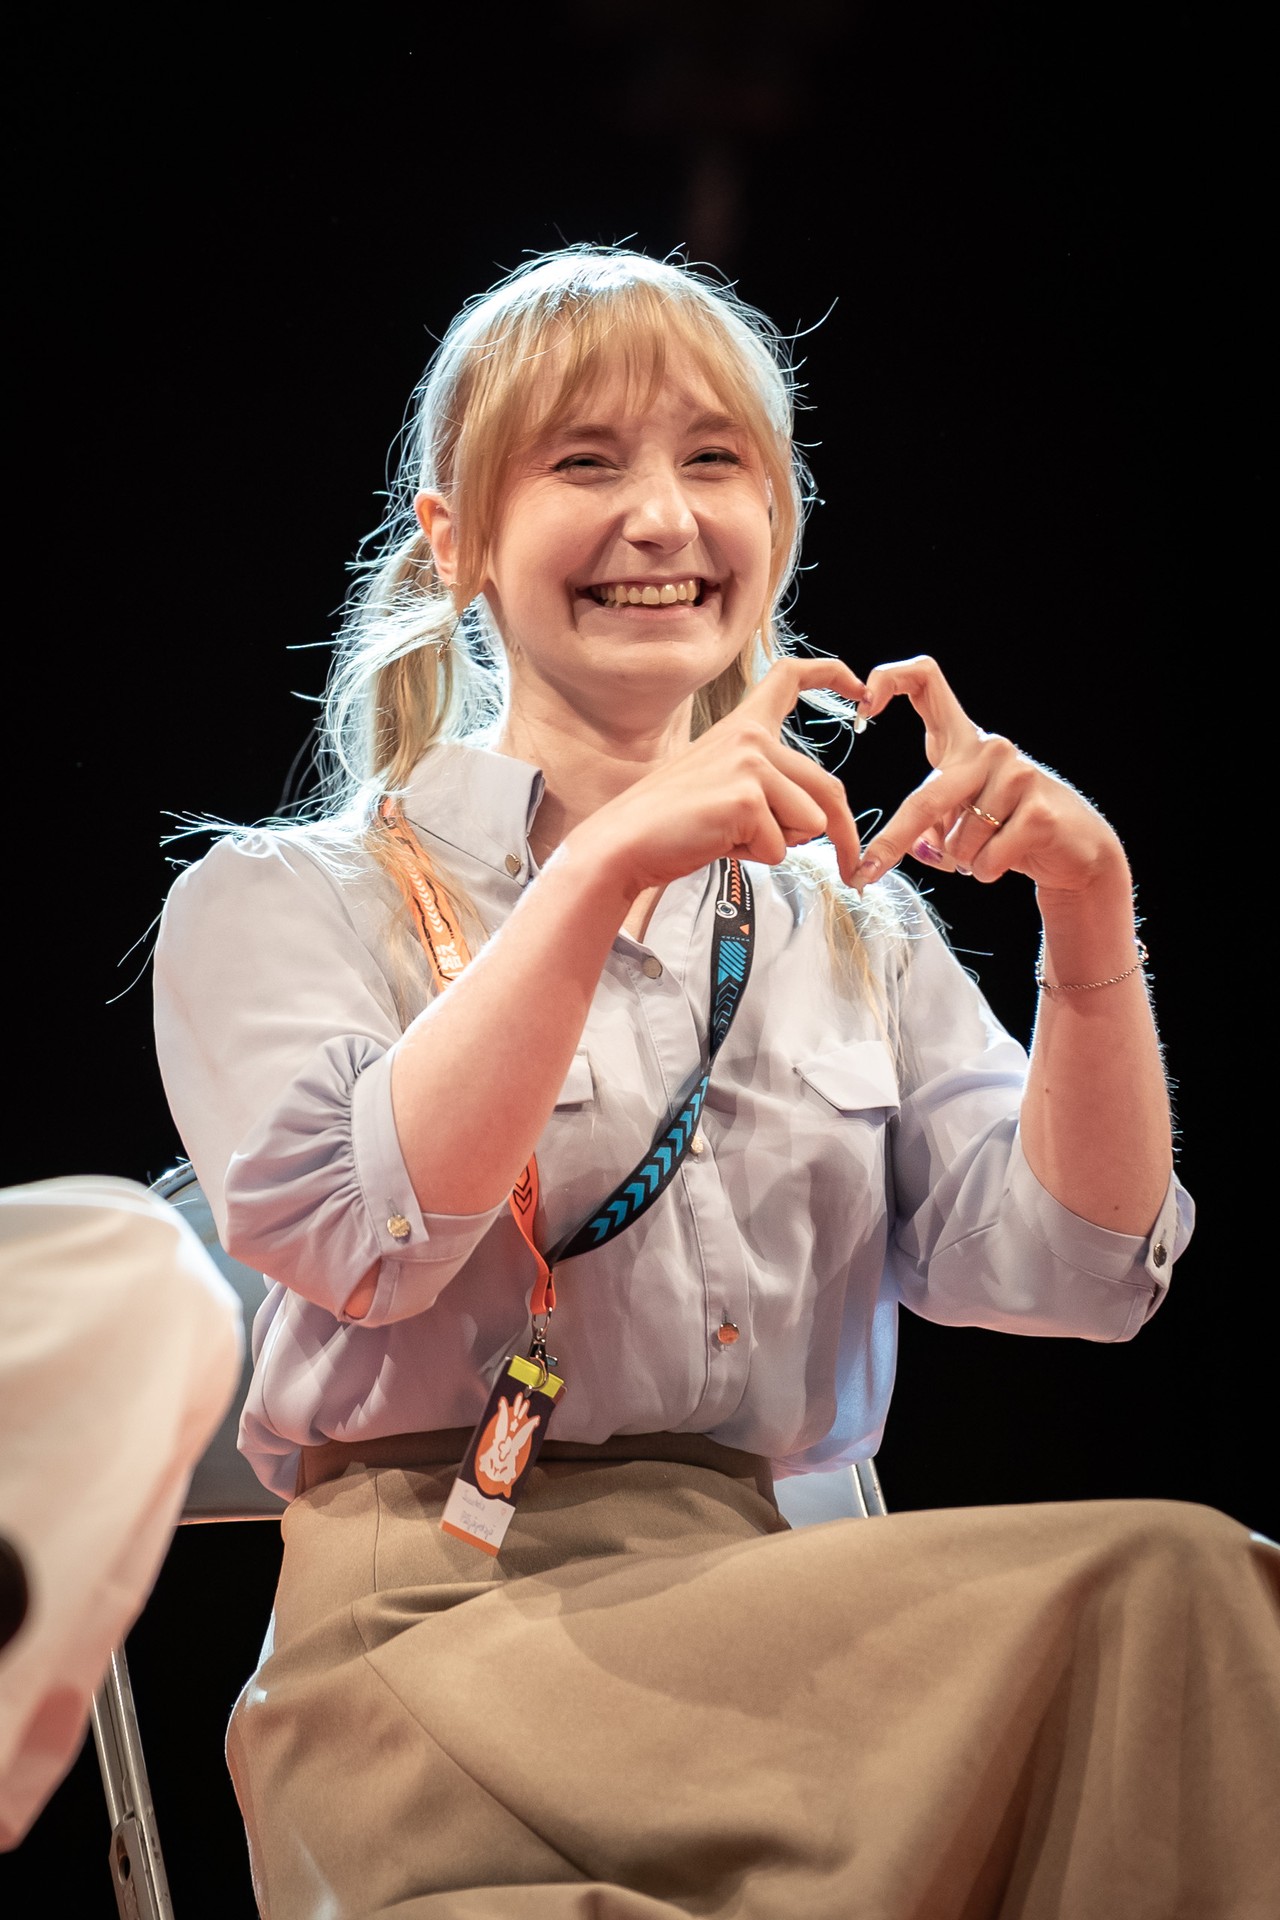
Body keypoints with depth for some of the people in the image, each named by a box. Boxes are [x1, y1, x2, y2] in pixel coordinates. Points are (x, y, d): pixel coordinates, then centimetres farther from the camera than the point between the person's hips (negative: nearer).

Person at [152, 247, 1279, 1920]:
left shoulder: (847, 918, 22)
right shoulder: (282, 901, 9)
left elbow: (1070, 1266, 9)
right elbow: (354, 1240, -12)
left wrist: (1090, 915, -5)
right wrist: (609, 866, -17)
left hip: (770, 1622, 5)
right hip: (439, 1636, -5)